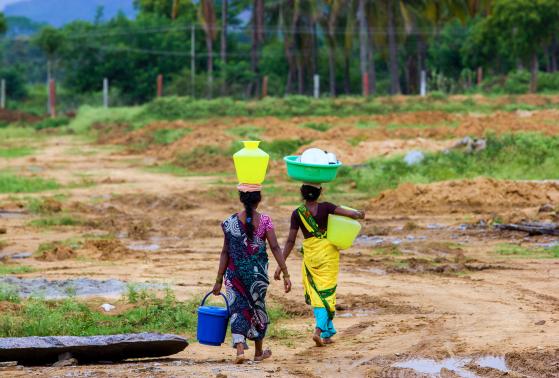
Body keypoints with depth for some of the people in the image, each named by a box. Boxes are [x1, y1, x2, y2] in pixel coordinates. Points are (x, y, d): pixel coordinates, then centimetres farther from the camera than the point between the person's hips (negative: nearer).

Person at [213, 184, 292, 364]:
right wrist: (285, 274, -8)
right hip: (258, 273, 1)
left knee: (238, 308, 3)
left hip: (235, 273, -1)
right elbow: (275, 248, -11)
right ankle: (258, 352, 29)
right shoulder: (265, 221, -7)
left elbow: (225, 252, -4)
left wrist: (219, 280, 1)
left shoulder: (231, 222, -6)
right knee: (257, 307, 17)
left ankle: (240, 348, -18)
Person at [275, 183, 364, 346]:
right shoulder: (325, 207, -10)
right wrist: (359, 214, 6)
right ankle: (320, 330, -16)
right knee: (326, 293, 2)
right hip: (328, 253, -1)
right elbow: (350, 213, -18)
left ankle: (328, 333, 13)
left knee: (315, 295, 13)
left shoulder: (297, 214, -6)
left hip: (310, 255, 1)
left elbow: (290, 241, -6)